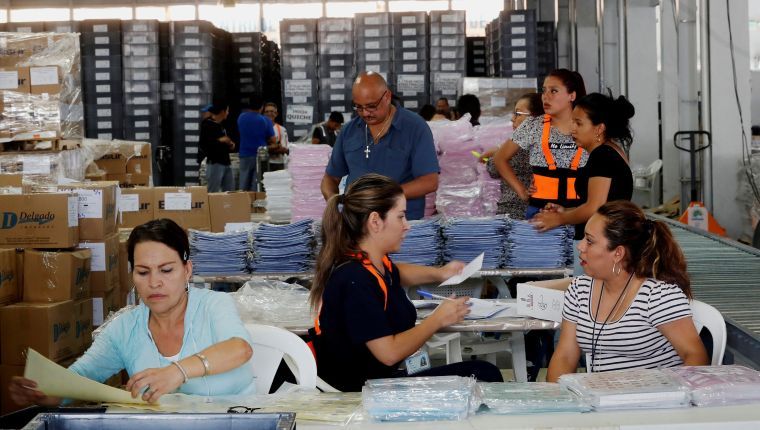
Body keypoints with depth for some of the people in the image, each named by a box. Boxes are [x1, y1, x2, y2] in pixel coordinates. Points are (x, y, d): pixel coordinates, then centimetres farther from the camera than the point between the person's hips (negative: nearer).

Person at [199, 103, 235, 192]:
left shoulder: (221, 125, 16)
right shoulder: (207, 125, -9)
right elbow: (202, 144, -17)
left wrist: (230, 145, 8)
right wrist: (219, 140, -19)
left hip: (225, 162, 9)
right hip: (215, 162, -9)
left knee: (230, 191, 8)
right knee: (212, 192, -7)